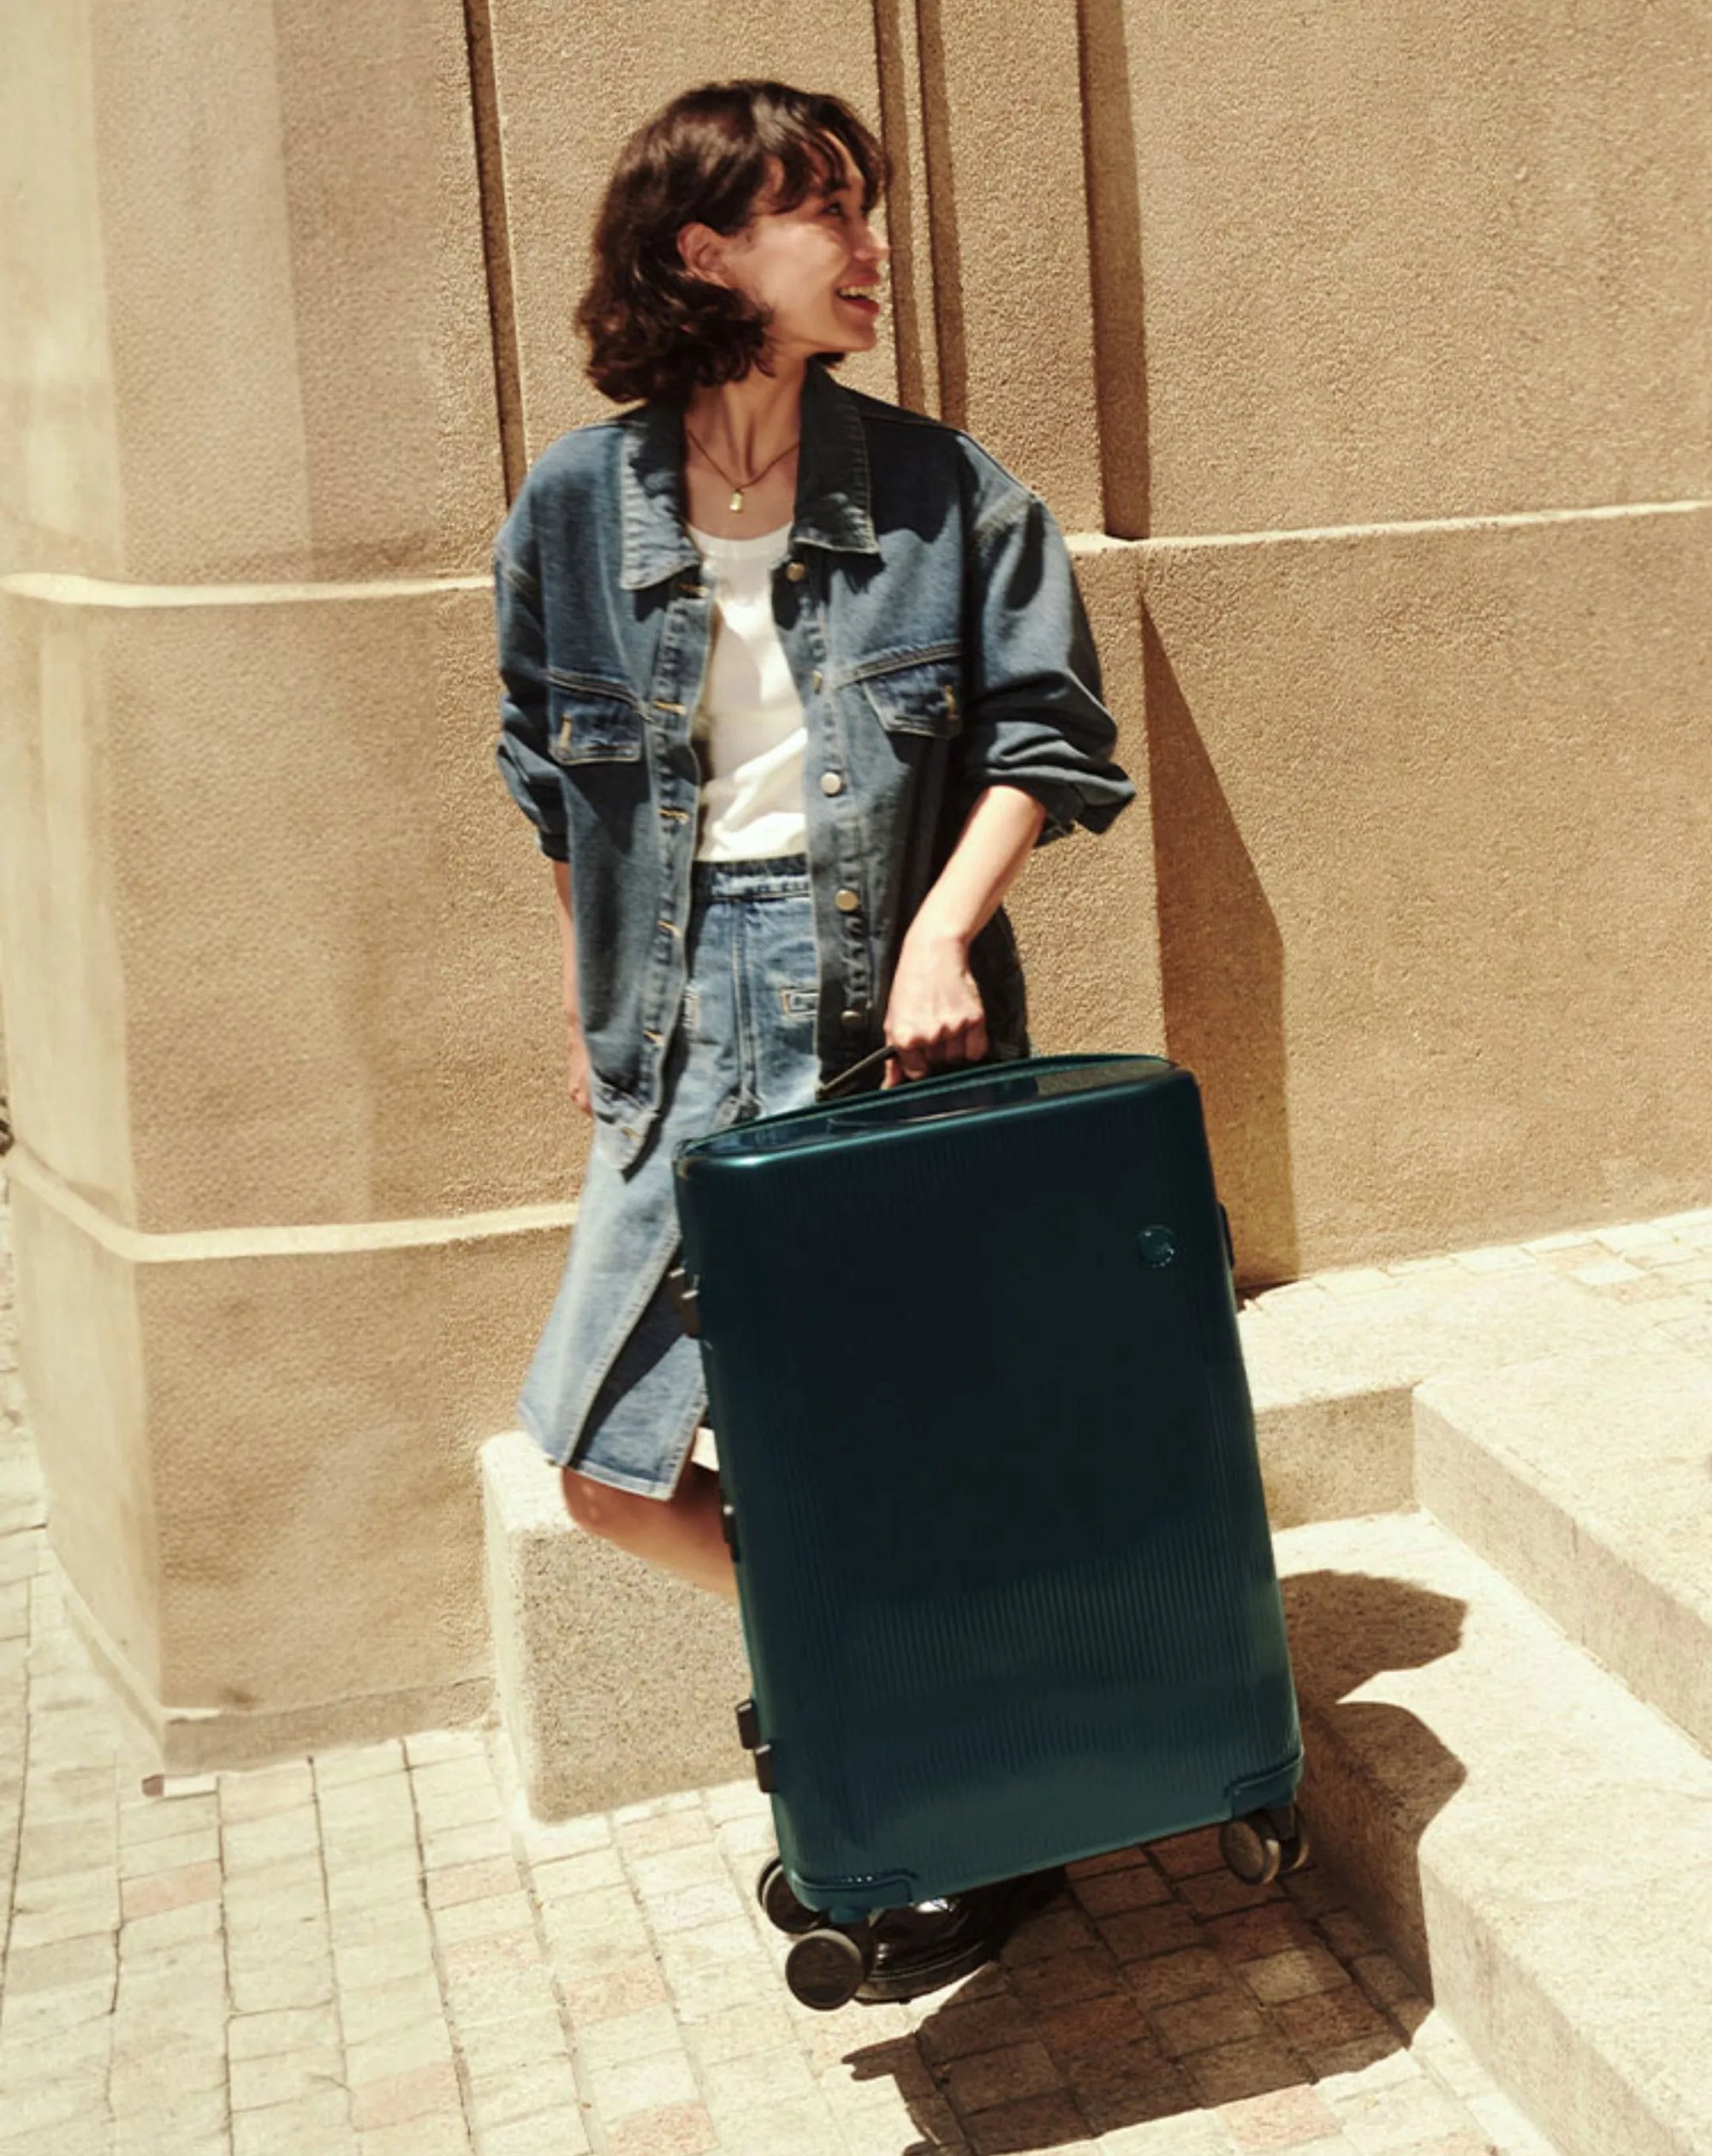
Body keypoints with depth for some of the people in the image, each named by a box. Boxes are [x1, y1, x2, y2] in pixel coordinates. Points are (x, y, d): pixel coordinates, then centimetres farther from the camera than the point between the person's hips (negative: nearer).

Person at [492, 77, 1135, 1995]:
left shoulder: (937, 487, -1)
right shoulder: (578, 504, 1)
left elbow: (1045, 735, -1)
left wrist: (944, 925, -16)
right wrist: (592, 1006, 15)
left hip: (895, 1012, -2)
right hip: (687, 1017, 2)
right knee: (606, 1466, 3)